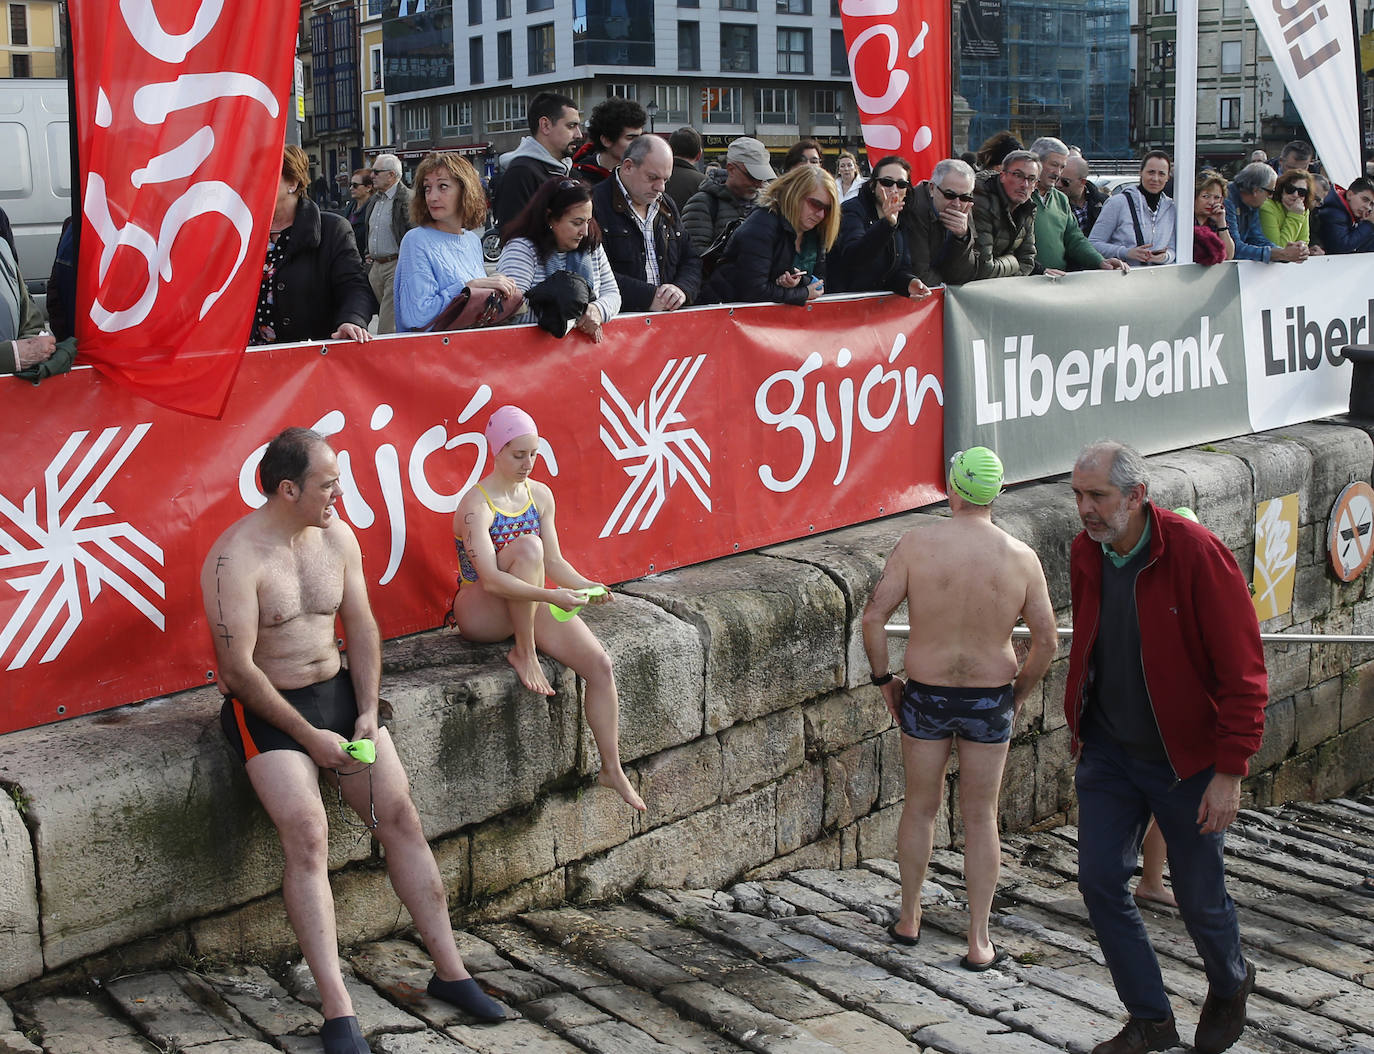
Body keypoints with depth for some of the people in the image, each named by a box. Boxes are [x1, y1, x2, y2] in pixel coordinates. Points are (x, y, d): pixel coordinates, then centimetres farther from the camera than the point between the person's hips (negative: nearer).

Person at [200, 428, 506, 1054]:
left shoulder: (336, 537, 3)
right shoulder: (236, 558, -18)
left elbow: (361, 627, 9)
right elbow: (239, 668, -19)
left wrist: (368, 711, -4)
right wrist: (309, 737, -18)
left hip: (339, 691, 6)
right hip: (267, 709, -6)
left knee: (399, 814, -6)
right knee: (307, 836, -23)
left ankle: (450, 971, 3)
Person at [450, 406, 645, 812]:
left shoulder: (540, 494, 4)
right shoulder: (476, 504, -18)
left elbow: (554, 562, 9)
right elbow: (491, 579, -29)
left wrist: (585, 585, -12)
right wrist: (552, 596, -39)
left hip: (529, 605, 6)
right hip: (480, 614, -6)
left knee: (600, 664, -13)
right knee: (527, 546, -34)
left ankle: (611, 770, 2)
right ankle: (523, 653, -20)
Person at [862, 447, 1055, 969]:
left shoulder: (917, 543, -11)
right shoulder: (1021, 557, -7)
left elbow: (873, 616, -12)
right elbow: (1047, 640, -5)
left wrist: (882, 678, 1)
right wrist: (1020, 690, 11)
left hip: (926, 694, 0)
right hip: (991, 699, 0)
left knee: (920, 807, 17)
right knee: (980, 816, 10)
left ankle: (908, 919, 30)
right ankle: (979, 942, 13)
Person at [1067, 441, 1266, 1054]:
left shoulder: (1196, 554, -20)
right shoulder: (1085, 553, -1)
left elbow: (1241, 671, -17)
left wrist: (1230, 769, -19)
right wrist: (1083, 731, 17)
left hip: (1185, 757, -5)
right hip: (1107, 752, 5)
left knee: (1199, 895, 8)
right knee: (1100, 880, -1)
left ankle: (1229, 987, 40)